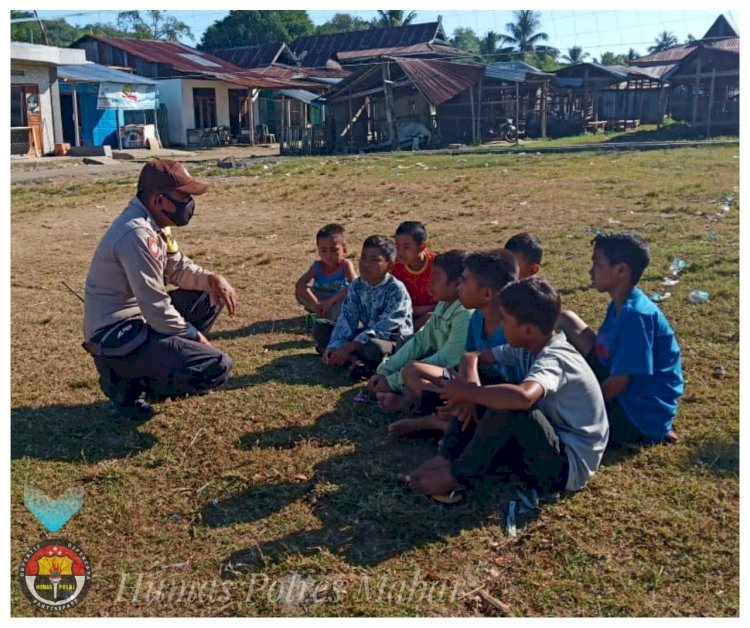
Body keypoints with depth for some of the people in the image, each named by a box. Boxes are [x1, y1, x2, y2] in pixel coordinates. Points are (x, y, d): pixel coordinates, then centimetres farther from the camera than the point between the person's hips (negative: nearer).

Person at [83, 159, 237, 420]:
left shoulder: (153, 222, 6)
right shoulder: (137, 234, -24)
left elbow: (178, 269, 16)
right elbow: (157, 311, -24)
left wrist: (212, 279, -4)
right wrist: (196, 337, -10)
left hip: (140, 319, 10)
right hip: (116, 336, -10)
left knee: (210, 296, 13)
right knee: (216, 367, -19)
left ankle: (160, 363, 13)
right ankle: (128, 383, -1)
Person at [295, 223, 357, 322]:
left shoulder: (345, 265, -20)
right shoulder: (317, 266, -14)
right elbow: (300, 285, -27)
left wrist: (331, 300, -41)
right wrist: (315, 303, -42)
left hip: (340, 302, -3)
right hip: (321, 300, 3)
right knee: (299, 292, -22)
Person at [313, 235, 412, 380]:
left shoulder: (396, 290, -22)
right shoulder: (356, 286, -2)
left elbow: (382, 328, -27)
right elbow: (347, 319, -8)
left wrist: (347, 348, -31)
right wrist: (334, 346, -25)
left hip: (393, 341, -7)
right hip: (366, 335, 7)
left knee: (373, 347, -41)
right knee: (320, 326, -3)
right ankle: (354, 361, -22)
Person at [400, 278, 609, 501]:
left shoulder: (554, 359, -26)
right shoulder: (527, 347, 0)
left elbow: (522, 397, -47)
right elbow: (476, 356, 8)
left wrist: (468, 392, -31)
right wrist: (471, 391, -14)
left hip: (569, 465, -9)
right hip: (545, 448, 9)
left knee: (510, 404, -33)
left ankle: (459, 476, -15)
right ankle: (448, 459, -4)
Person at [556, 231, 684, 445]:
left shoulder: (635, 314, -24)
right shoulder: (619, 307, 5)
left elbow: (616, 385, -24)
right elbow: (605, 355, 15)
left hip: (640, 414, -9)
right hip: (623, 397, 9)